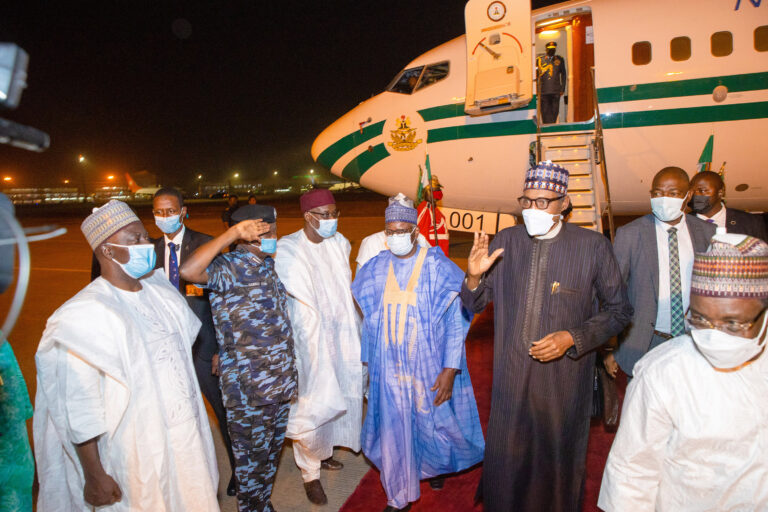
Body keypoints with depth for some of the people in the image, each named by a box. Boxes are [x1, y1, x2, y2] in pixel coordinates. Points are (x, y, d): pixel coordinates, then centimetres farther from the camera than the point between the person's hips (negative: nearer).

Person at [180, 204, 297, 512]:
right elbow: (188, 271, -39)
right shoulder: (228, 268, -17)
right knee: (252, 459, 12)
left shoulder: (269, 265, 6)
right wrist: (232, 233, -33)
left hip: (281, 380, 7)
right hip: (247, 390, -7)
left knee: (271, 453, 24)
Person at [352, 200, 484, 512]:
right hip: (390, 367, 2)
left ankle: (434, 466, 50)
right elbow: (369, 320, 8)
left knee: (432, 420, 16)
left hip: (429, 366, -2)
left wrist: (450, 370, -15)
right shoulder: (376, 270, 0)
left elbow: (456, 322, -11)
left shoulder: (438, 268, -12)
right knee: (394, 428, 9)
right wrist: (367, 360, 9)